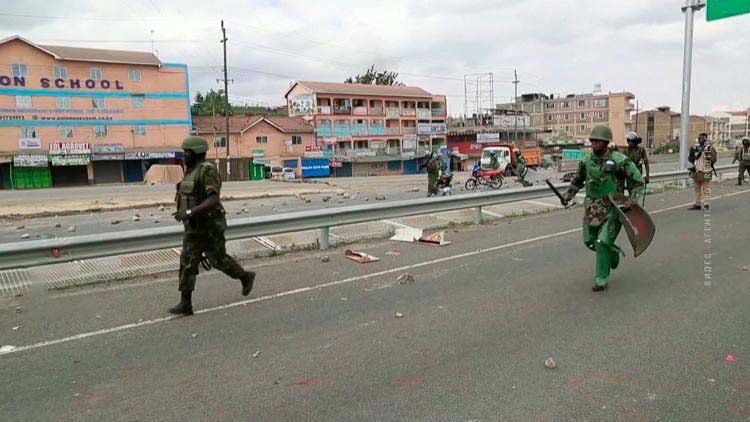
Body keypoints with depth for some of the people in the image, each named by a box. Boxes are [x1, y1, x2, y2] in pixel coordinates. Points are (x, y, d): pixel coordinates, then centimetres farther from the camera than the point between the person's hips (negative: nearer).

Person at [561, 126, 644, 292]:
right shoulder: (586, 161, 0)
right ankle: (613, 252, 44)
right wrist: (568, 195, 3)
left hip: (613, 208, -6)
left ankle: (602, 280, 1)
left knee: (603, 242, -14)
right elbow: (578, 181, 18)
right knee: (590, 241, 13)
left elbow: (638, 182, -7)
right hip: (592, 208, 6)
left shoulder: (619, 161, -14)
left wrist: (632, 199, -22)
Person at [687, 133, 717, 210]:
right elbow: (690, 159, 10)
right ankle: (697, 204, 17)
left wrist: (709, 156, -25)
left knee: (706, 188, -4)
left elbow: (714, 160, -8)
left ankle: (707, 204, -1)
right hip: (696, 171, 5)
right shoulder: (695, 148, 10)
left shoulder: (710, 148, -3)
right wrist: (692, 152, -7)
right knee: (697, 189, 10)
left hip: (705, 172, -5)